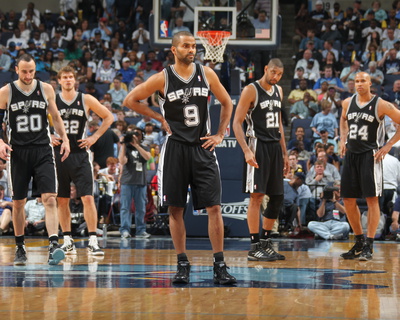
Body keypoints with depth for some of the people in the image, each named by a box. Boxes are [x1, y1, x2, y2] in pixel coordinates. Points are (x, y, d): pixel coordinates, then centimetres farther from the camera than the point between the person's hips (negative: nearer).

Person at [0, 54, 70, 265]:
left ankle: (54, 246, -22)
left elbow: (55, 117, 16)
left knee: (50, 198, -14)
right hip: (18, 152, 0)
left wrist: (65, 139, 6)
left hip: (42, 151, 0)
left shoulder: (46, 89, 4)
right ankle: (20, 247, 21)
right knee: (18, 202, 7)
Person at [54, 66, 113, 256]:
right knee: (62, 200, 5)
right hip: (59, 153, 1)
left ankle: (93, 242, -10)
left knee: (88, 198, -10)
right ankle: (67, 240, 14)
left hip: (80, 155, -1)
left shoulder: (86, 100, 1)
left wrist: (95, 137, 2)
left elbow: (108, 117, 10)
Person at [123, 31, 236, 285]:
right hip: (176, 147, -1)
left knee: (214, 207, -5)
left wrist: (220, 135, 7)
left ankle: (220, 266, -2)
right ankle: (183, 264, 11)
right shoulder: (163, 78, -4)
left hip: (203, 148, 1)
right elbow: (131, 100, 3)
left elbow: (227, 103, 15)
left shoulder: (206, 73, 3)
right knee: (176, 209, 1)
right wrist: (160, 118, -2)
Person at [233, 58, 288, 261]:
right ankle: (254, 247, -6)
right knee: (257, 196, -8)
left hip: (275, 147, 8)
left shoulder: (278, 91, 13)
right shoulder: (251, 90, -9)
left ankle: (265, 242, 17)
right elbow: (237, 123, -12)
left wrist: (284, 153, 19)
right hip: (258, 146, -8)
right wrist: (246, 150, -23)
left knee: (277, 197, 7)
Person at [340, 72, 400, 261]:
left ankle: (369, 246, -5)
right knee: (348, 200, 6)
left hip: (370, 155, -6)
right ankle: (359, 242, 20)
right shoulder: (348, 103, 8)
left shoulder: (381, 105, -9)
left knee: (372, 199, -7)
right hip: (351, 153, 6)